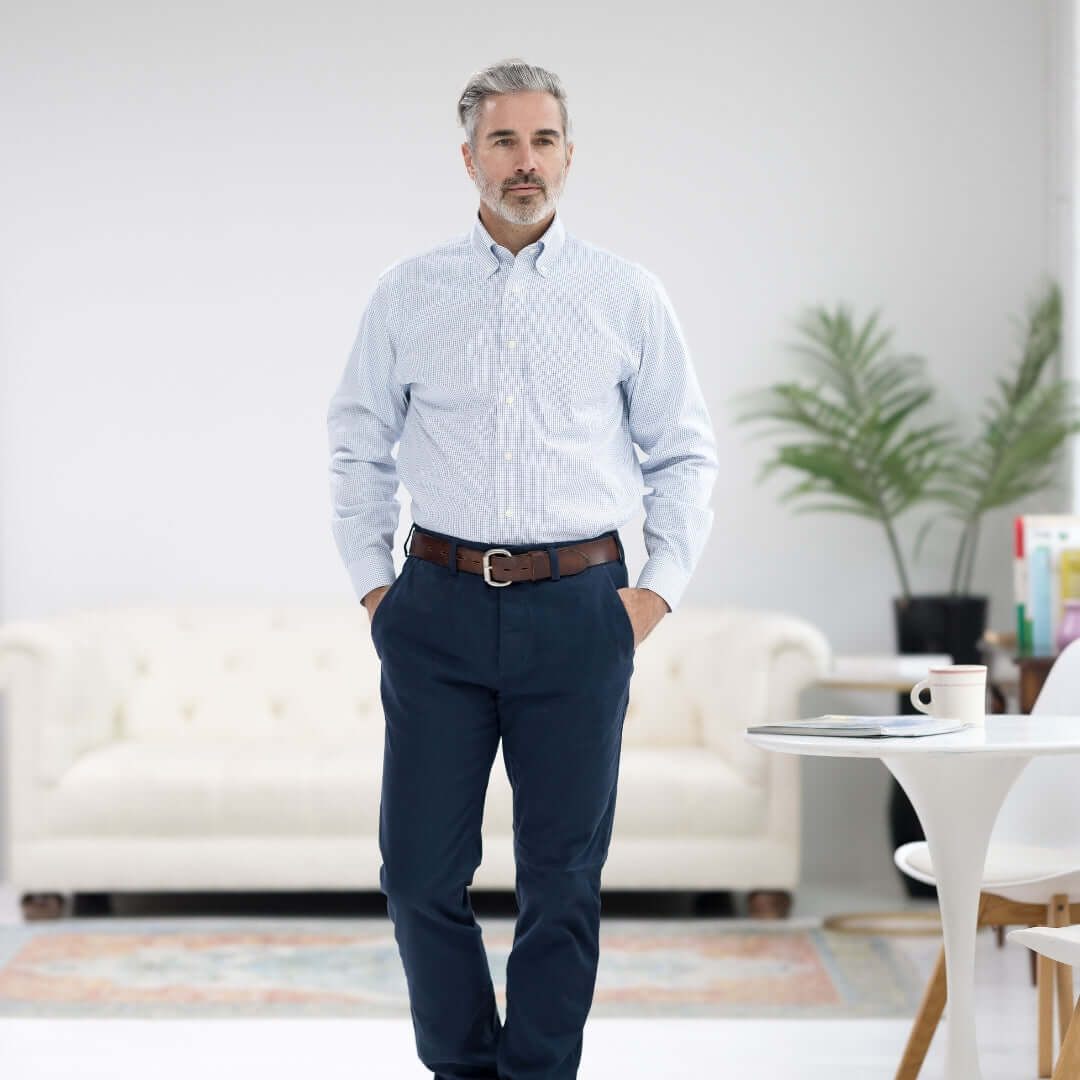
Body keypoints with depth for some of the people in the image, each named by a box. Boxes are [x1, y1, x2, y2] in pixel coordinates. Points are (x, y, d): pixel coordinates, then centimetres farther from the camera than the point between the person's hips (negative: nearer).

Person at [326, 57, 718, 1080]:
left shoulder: (625, 295, 6)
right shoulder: (406, 294, 7)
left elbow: (684, 453, 11)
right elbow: (357, 447, 14)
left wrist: (659, 590, 3)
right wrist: (371, 582, 7)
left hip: (577, 609, 0)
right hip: (440, 609, 1)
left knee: (563, 878, 3)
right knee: (420, 868, 0)